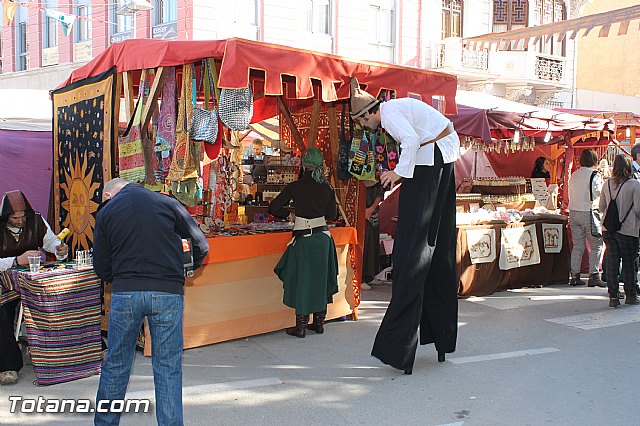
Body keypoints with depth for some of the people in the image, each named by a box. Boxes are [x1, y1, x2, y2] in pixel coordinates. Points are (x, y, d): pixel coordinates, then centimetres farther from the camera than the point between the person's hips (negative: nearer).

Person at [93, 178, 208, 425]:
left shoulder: (106, 211, 8)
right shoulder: (166, 202, 7)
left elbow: (101, 268, 8)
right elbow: (201, 245, 6)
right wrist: (183, 272, 19)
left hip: (124, 294, 1)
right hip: (168, 293, 0)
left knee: (116, 365, 15)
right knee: (168, 367, 6)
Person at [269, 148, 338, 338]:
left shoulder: (294, 187, -7)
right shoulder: (327, 188, 2)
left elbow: (273, 208, -4)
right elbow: (332, 215, 8)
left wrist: (289, 213, 14)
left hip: (304, 239, -4)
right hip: (323, 236, 4)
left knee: (302, 280, 4)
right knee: (320, 278, 14)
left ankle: (301, 326, 8)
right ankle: (319, 323, 23)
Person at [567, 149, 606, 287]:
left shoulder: (574, 175, 10)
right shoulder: (594, 174, -9)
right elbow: (598, 193, -12)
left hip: (573, 212, 6)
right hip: (589, 213, -6)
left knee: (577, 245, 9)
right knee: (596, 246, 2)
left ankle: (575, 276, 9)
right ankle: (594, 275, -1)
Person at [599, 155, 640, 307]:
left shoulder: (607, 184, 4)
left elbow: (601, 207, 11)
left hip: (608, 228, 4)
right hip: (627, 229, -4)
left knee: (611, 262, 7)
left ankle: (613, 297, 8)